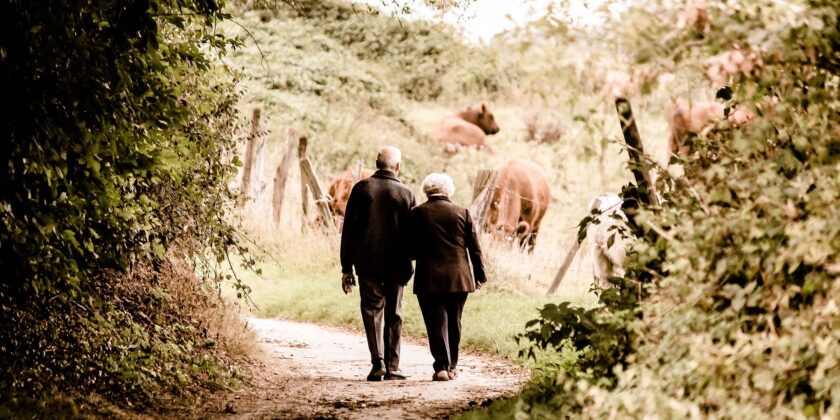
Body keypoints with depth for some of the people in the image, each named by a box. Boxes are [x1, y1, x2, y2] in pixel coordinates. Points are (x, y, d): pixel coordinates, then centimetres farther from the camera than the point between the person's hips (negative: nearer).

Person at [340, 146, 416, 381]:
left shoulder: (361, 189, -1)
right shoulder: (405, 194, -1)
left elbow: (348, 230, -1)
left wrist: (346, 267, 3)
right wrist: (408, 264, 12)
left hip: (367, 262, 0)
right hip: (396, 265, 0)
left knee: (372, 309, 6)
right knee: (393, 314, 9)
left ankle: (378, 361, -10)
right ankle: (392, 367, 9)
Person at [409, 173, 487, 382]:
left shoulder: (417, 213, -3)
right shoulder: (462, 212, 2)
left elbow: (411, 248, -3)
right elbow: (474, 247, 5)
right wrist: (480, 275, 13)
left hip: (429, 278, -2)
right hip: (458, 278, 2)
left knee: (436, 323, 0)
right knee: (453, 323, 14)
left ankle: (441, 366, -10)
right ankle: (452, 366, 20)